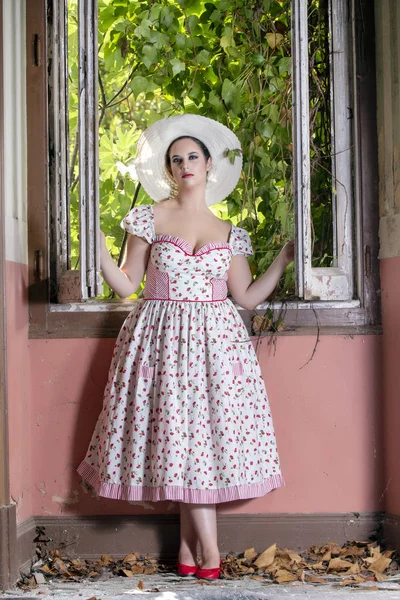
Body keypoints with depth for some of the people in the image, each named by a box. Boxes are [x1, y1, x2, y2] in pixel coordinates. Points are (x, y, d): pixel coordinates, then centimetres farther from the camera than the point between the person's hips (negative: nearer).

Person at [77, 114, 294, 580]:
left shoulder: (228, 233, 11)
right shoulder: (150, 219, 4)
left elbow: (246, 297, 10)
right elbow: (127, 285, 3)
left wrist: (284, 258, 9)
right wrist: (98, 248, -10)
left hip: (215, 340, 2)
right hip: (163, 339, -2)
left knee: (208, 432, -2)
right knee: (180, 433, -5)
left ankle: (187, 547, 8)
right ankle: (209, 550, 0)